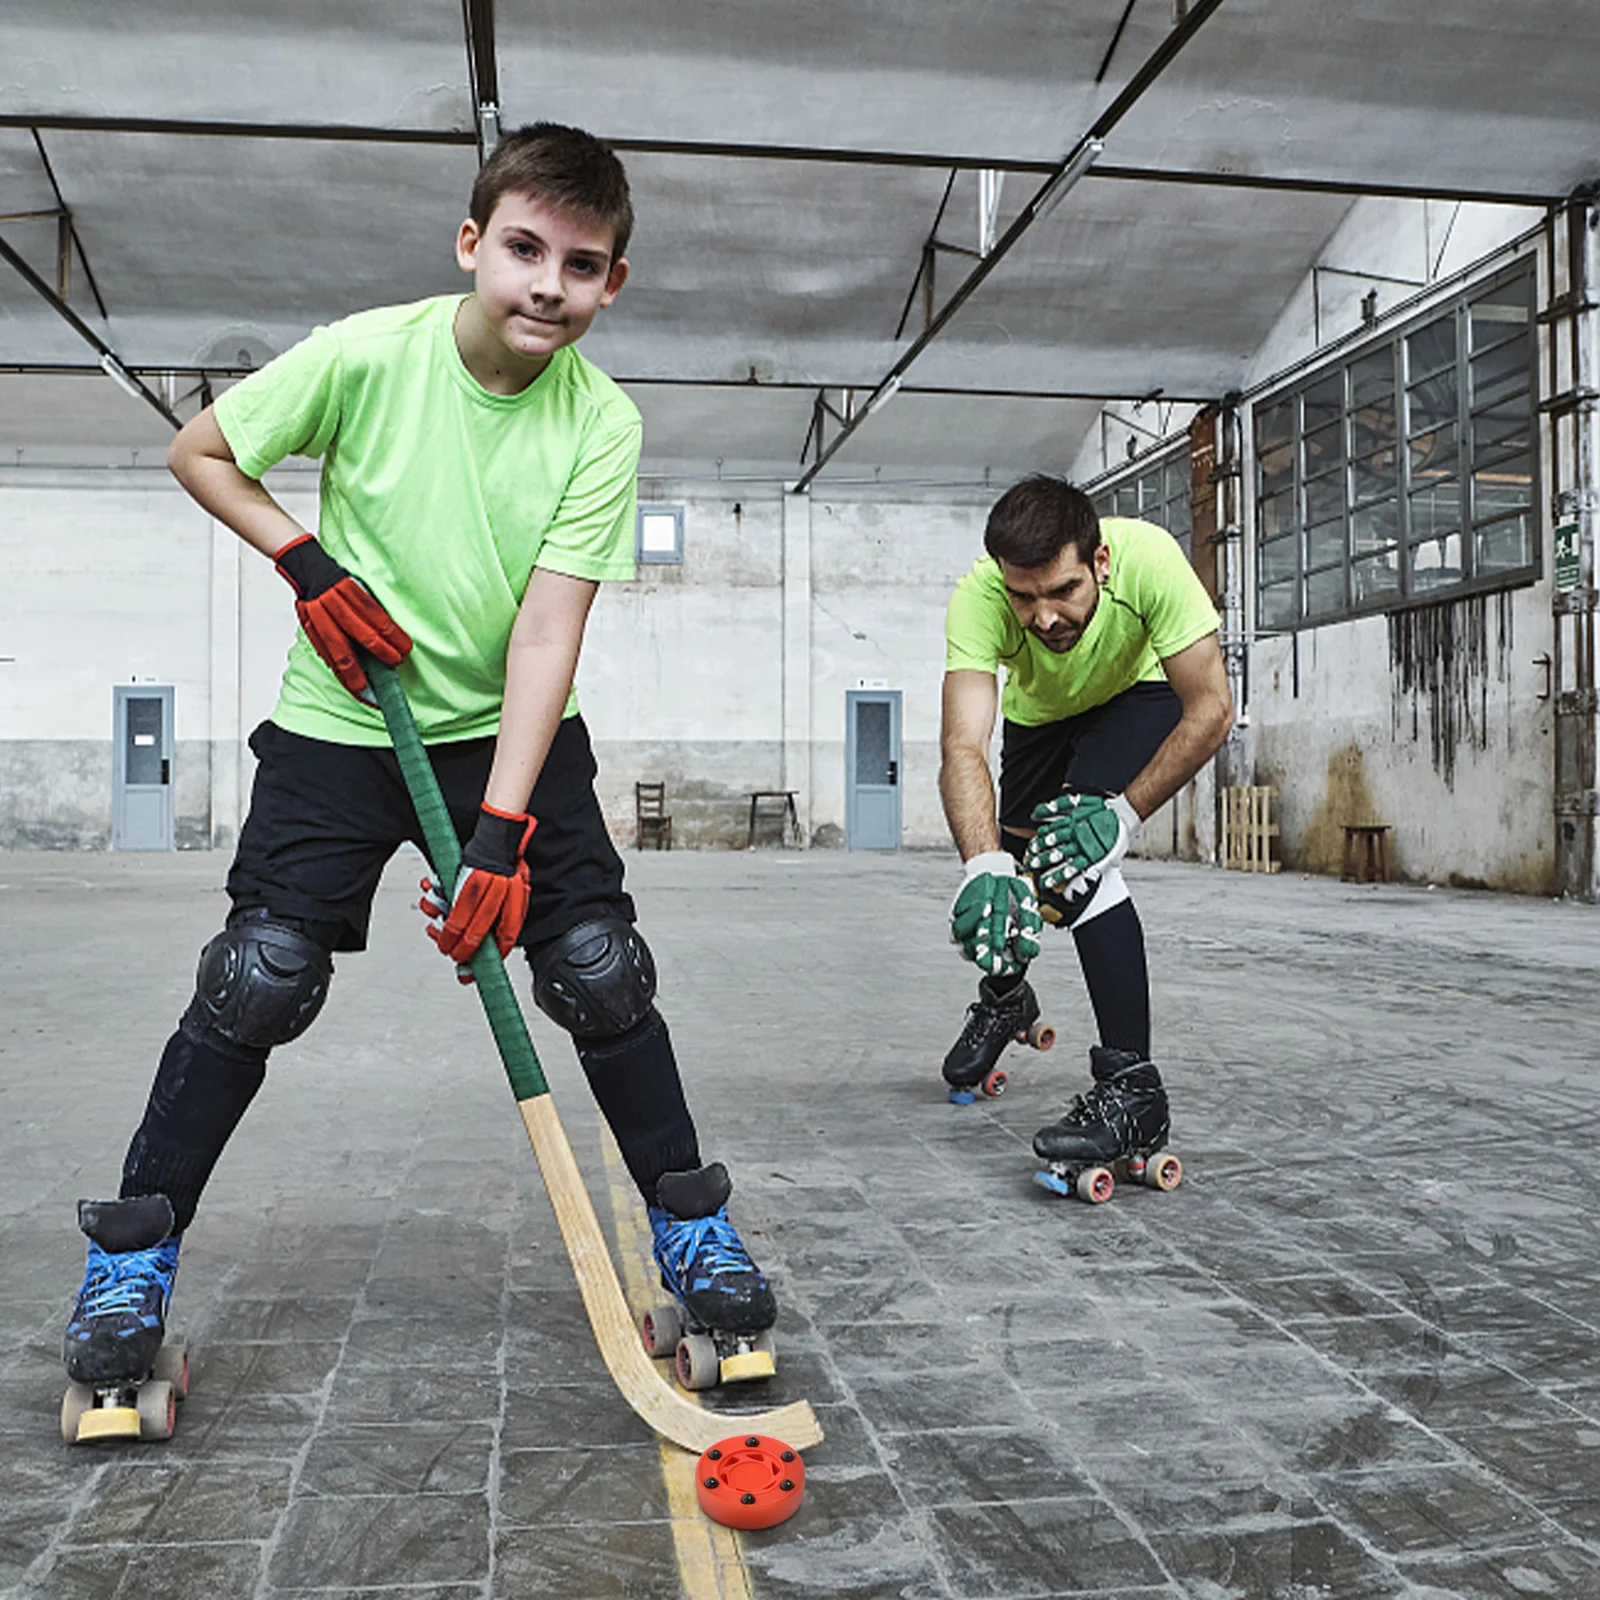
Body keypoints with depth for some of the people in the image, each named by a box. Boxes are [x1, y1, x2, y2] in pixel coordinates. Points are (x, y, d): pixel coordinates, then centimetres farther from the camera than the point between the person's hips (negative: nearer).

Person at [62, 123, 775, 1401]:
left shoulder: (602, 424, -13)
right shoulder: (368, 354, -15)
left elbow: (545, 634, -19)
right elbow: (199, 452, 1)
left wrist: (502, 831, -26)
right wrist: (309, 565, -14)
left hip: (513, 731, 1)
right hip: (341, 725, -1)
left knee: (602, 969, -5)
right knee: (259, 981, -7)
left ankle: (691, 1224, 14)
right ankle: (133, 1256, 13)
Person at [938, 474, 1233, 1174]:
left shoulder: (1147, 558, -39)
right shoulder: (978, 598, -36)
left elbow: (1211, 710, -32)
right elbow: (963, 746, -44)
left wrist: (1124, 812, -37)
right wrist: (985, 865, -59)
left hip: (1139, 694, -3)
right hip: (1040, 715, 3)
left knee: (1080, 858, -25)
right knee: (1014, 872, 7)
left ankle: (1133, 1088, -19)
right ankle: (1004, 995, 43)